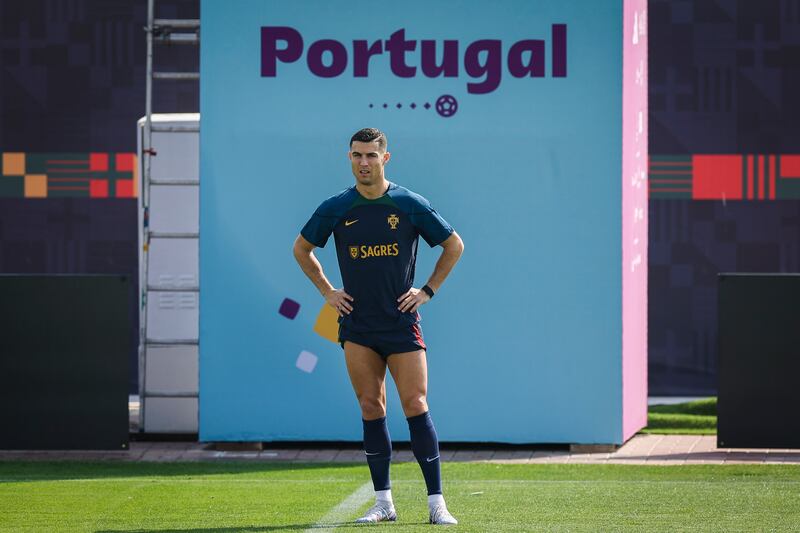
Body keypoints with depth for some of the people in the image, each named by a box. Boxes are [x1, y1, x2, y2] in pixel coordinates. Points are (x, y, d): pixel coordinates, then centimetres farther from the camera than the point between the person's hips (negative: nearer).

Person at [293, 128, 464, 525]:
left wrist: (427, 291, 3)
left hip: (402, 323, -2)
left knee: (416, 406, -8)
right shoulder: (336, 209, 3)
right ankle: (383, 503, 6)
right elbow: (302, 249, 19)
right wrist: (327, 291, 10)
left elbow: (454, 245, 10)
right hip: (357, 325, 2)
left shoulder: (410, 205, -2)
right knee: (371, 409, 0)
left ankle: (436, 503, -6)